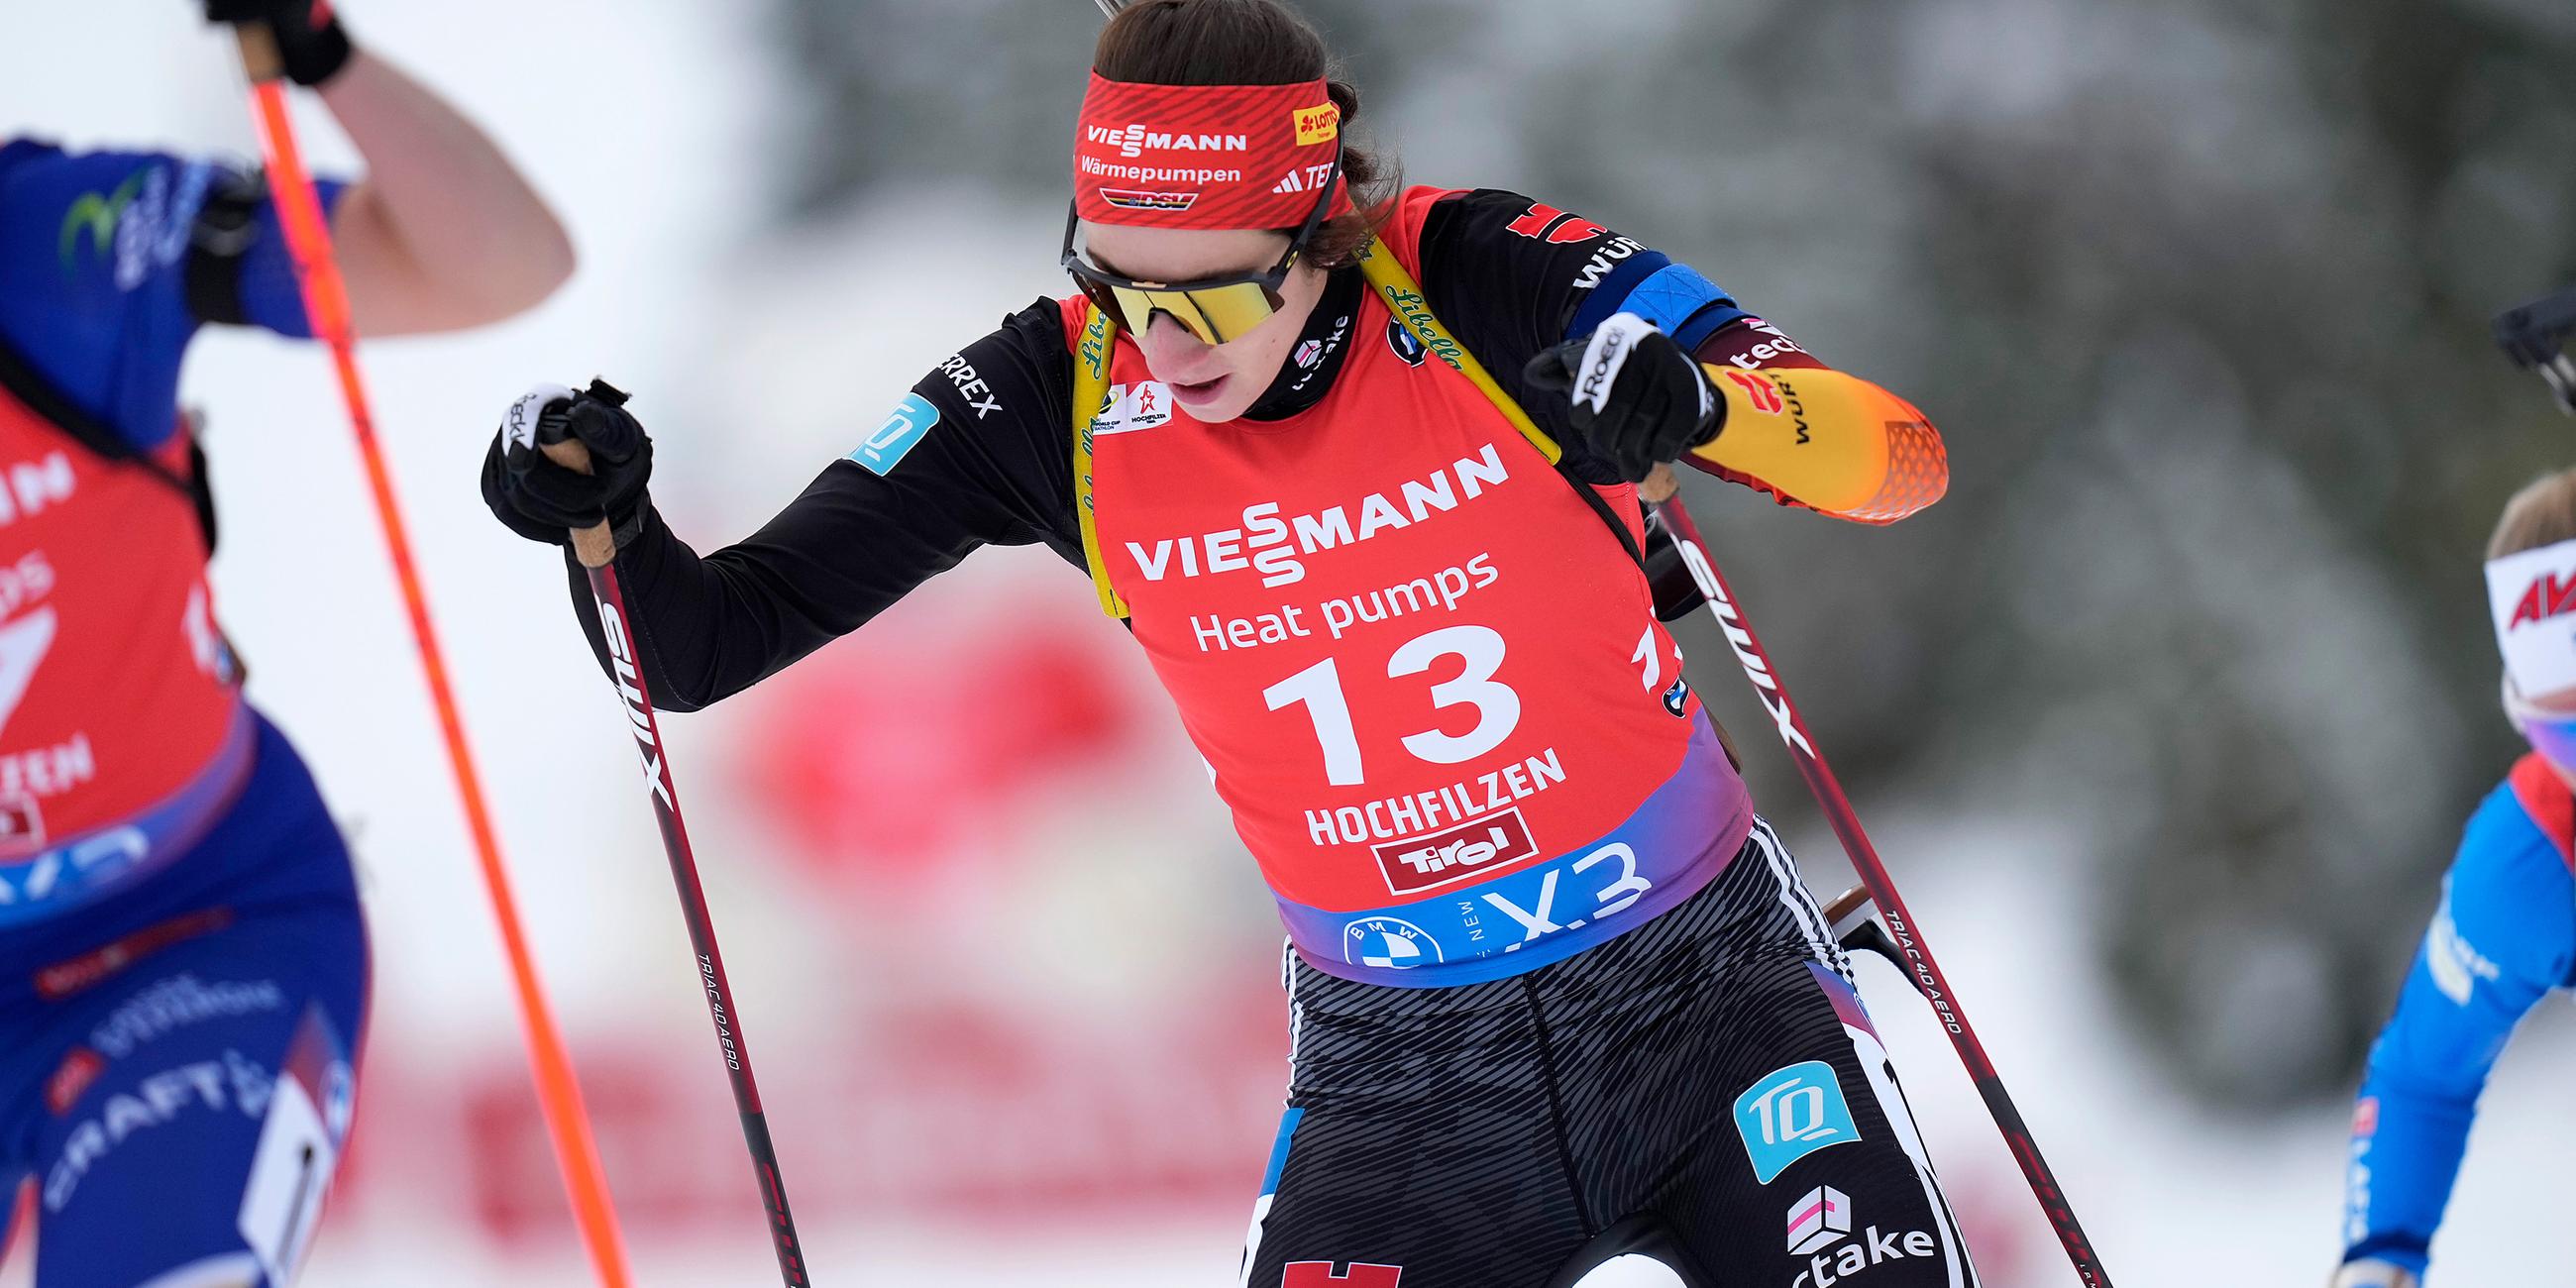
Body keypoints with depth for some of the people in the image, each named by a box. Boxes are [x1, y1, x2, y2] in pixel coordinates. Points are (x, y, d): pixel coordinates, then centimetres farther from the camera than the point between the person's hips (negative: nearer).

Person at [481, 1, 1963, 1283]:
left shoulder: (1477, 283, -16)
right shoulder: (1059, 396, -10)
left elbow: (1905, 456, -17)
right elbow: (715, 642, -5)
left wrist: (1695, 400, -37)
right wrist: (604, 519, -26)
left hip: (1700, 987, -1)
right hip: (1394, 1063, 1)